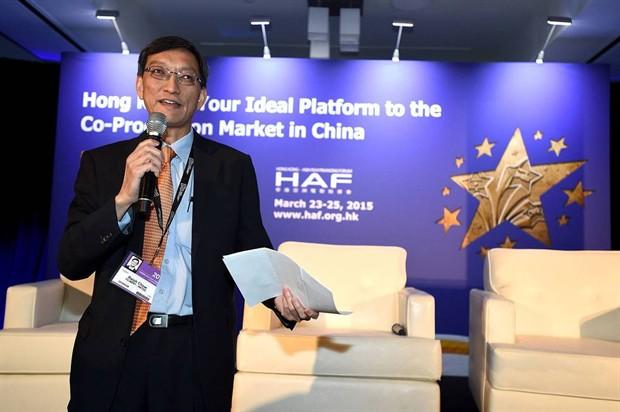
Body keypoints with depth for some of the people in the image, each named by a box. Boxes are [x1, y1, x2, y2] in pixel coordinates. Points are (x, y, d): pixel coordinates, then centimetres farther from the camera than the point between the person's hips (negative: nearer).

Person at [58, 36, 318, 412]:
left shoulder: (233, 166, 0)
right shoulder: (101, 162, 3)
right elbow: (71, 262, -3)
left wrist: (282, 295, -21)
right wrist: (123, 198, -18)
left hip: (198, 353, 0)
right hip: (113, 350, 1)